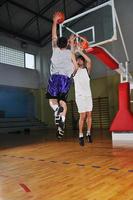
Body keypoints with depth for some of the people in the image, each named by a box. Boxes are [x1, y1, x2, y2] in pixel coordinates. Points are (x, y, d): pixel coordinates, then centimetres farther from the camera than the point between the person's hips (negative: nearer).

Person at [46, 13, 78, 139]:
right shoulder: (71, 53, 9)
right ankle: (62, 122, -7)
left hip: (55, 77, 0)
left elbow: (54, 35, 22)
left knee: (52, 98, 13)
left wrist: (55, 22, 32)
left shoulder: (55, 49, 10)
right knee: (62, 100, 6)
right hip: (66, 78, 1)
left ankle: (57, 110, -20)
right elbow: (76, 67, 8)